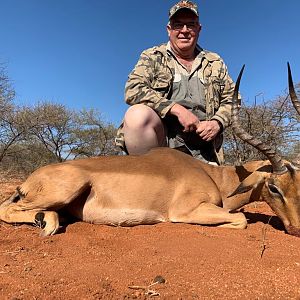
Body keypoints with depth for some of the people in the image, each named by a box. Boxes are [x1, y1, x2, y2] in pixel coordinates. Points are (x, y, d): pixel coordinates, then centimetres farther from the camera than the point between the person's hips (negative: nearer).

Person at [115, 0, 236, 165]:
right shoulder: (152, 57, 7)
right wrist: (177, 109, -17)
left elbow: (230, 100, 17)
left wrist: (217, 123, -5)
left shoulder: (215, 63, 17)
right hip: (160, 138, -2)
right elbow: (133, 90, -9)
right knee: (138, 114, -32)